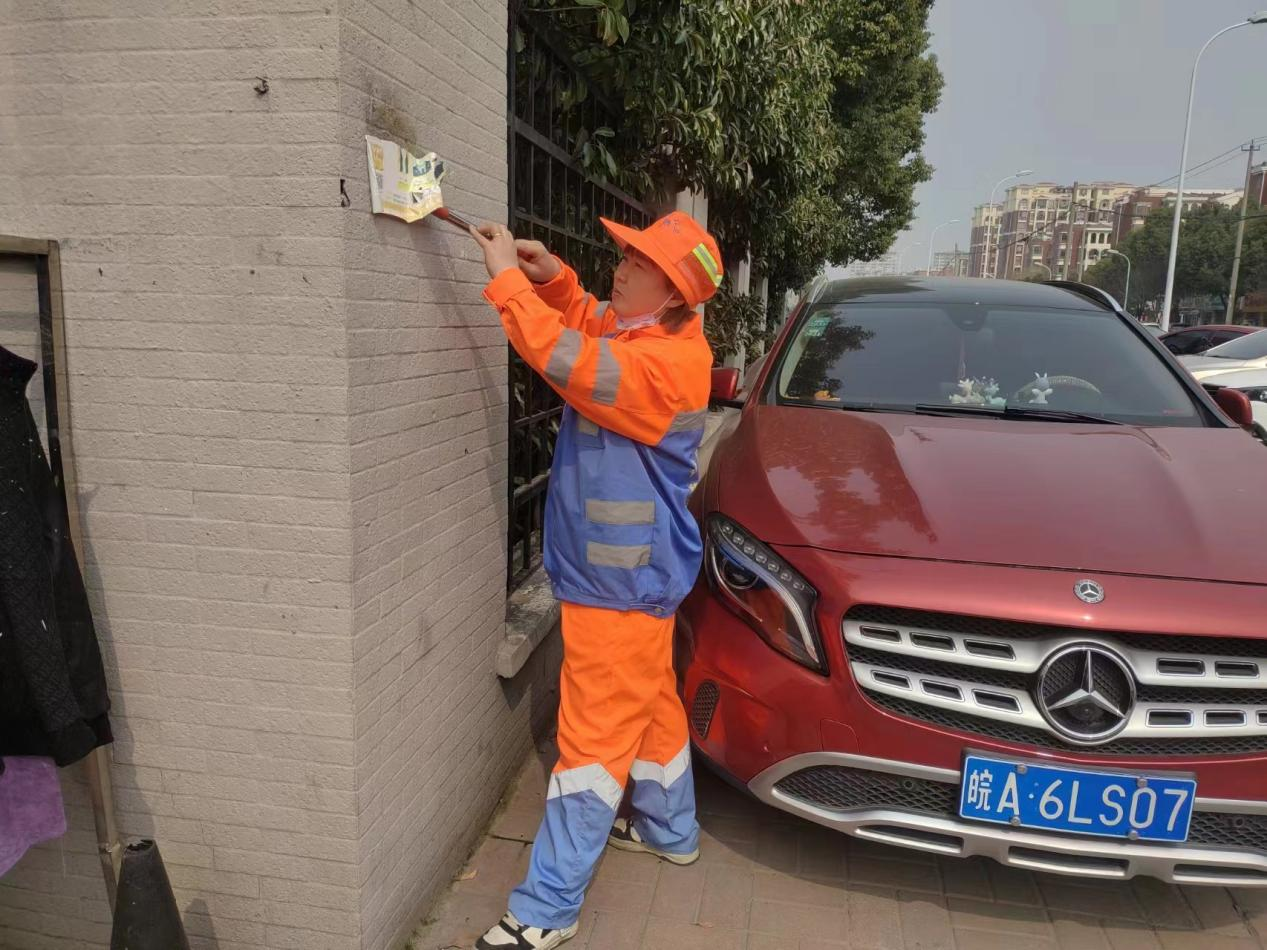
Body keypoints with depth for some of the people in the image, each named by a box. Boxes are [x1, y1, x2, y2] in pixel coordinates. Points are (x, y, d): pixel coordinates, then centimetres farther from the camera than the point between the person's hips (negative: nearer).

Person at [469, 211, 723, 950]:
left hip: (622, 580, -10)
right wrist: (551, 277, 2)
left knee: (595, 735, -3)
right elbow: (589, 326, 21)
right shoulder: (646, 334, 6)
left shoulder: (665, 364, -25)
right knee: (648, 706, 23)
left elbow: (568, 359, -32)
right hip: (628, 571, 10)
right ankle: (671, 831, 43)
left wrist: (507, 278, -22)